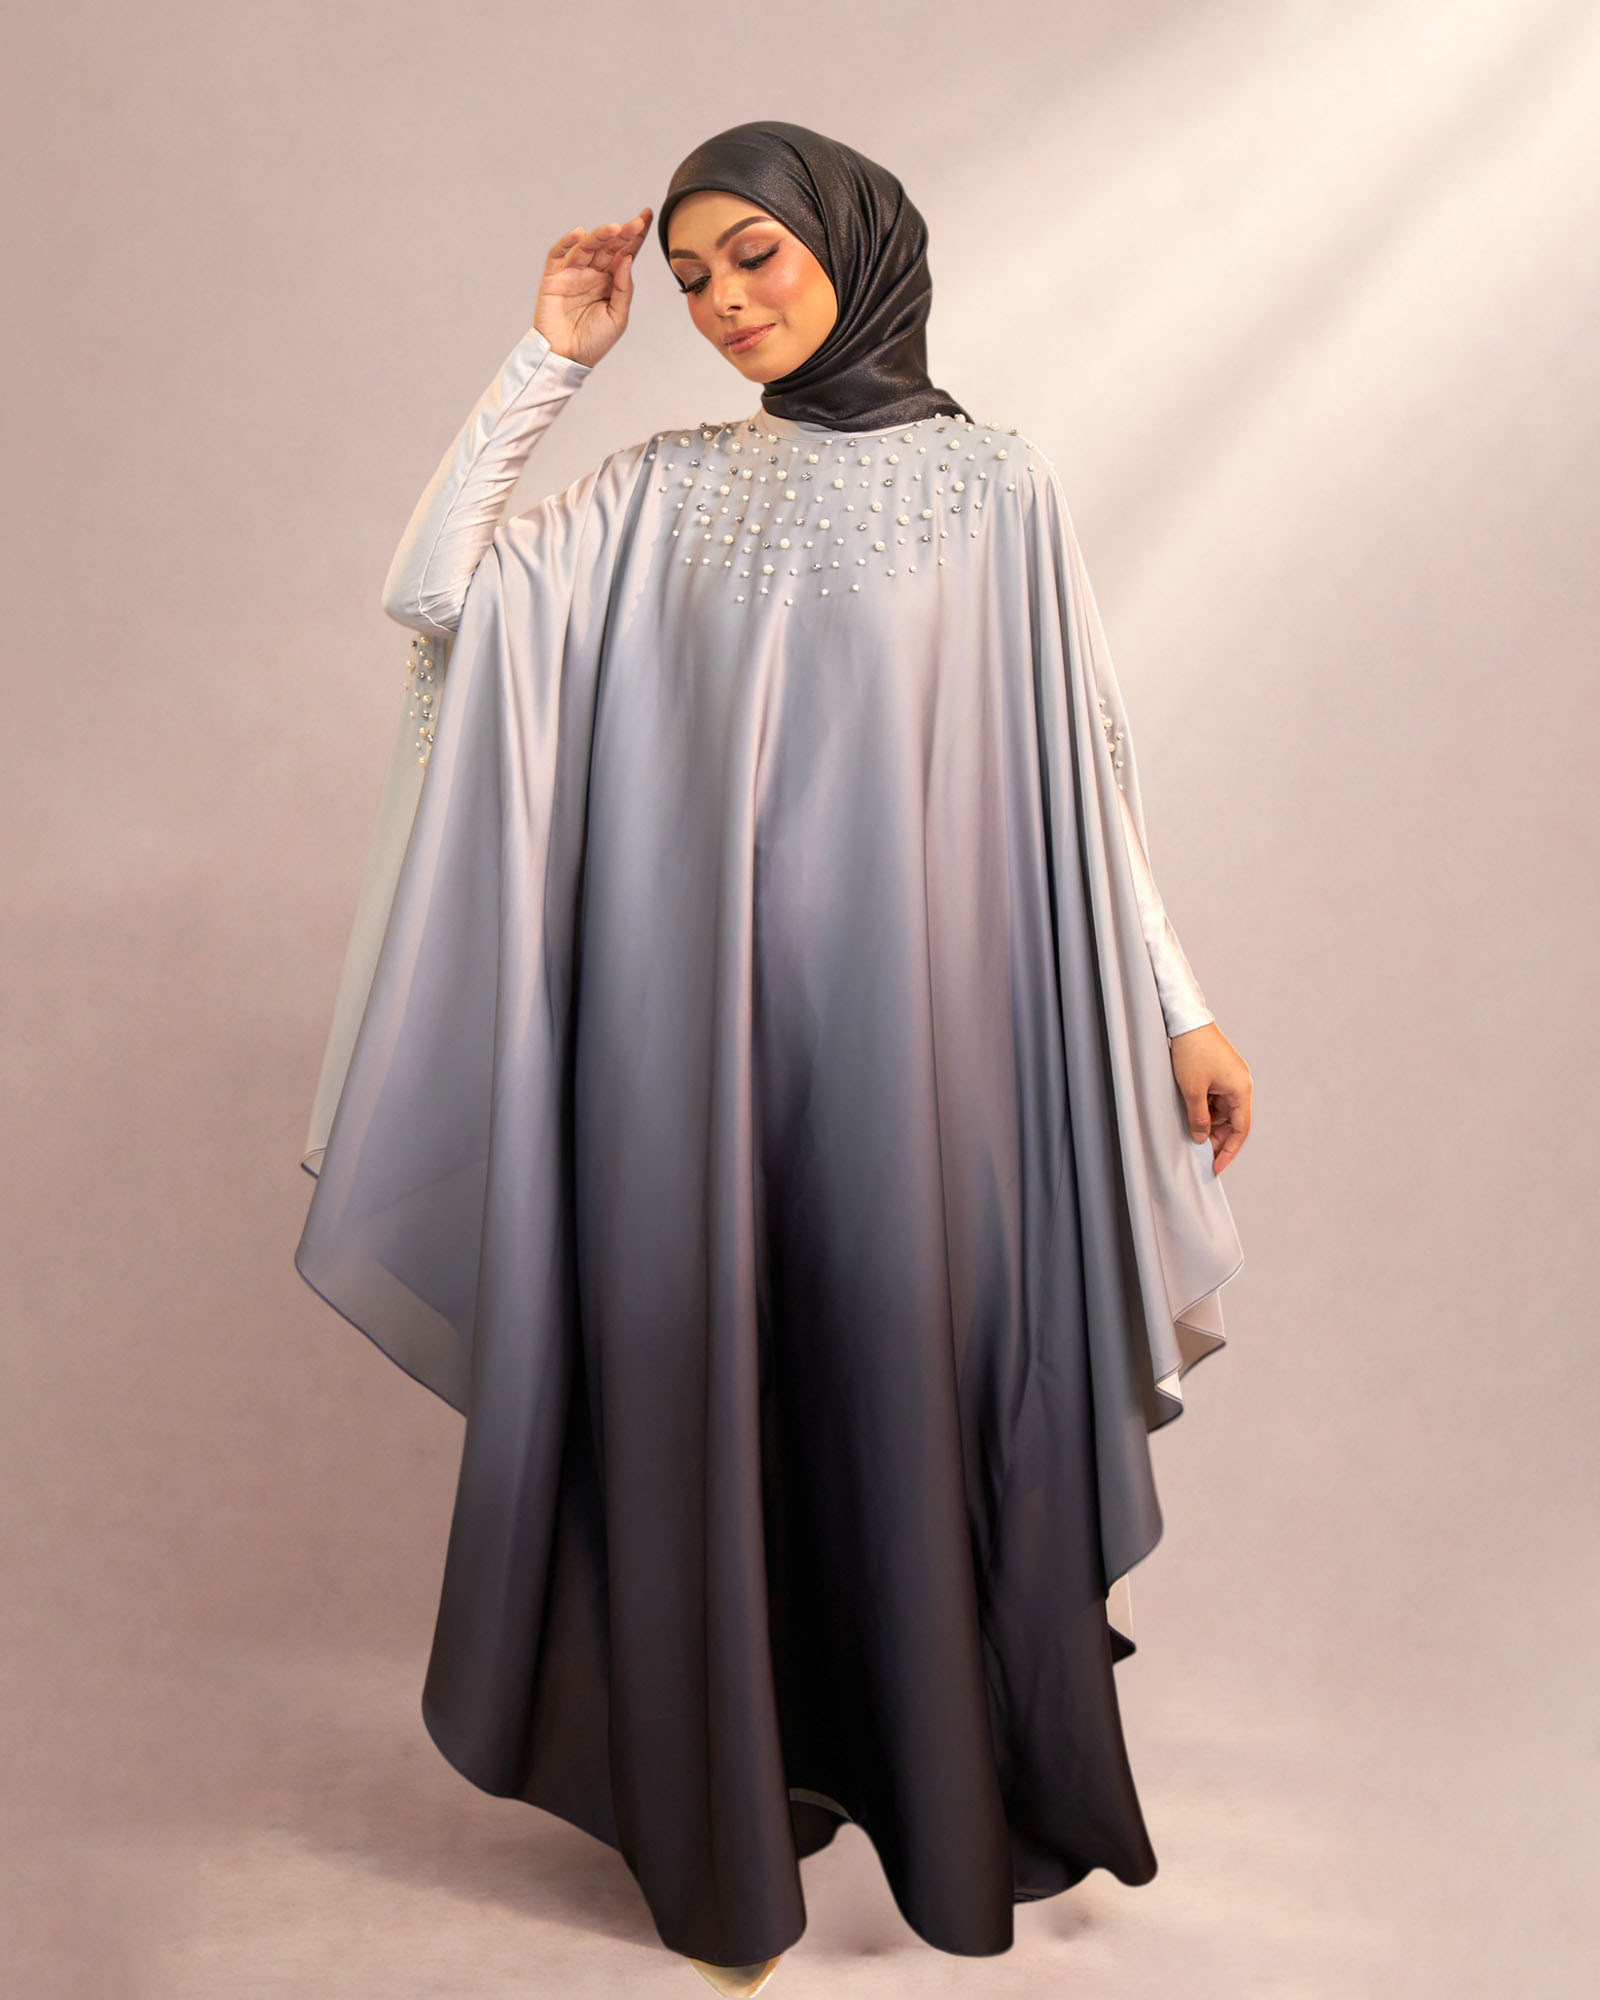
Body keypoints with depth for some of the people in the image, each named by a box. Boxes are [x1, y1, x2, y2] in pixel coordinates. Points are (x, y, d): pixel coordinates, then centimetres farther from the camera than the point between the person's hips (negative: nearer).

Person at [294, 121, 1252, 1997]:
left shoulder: (995, 482, 5)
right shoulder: (667, 486, 10)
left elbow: (1075, 764, 4)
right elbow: (427, 592, -1)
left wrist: (1176, 1003, 1)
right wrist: (549, 358, 1)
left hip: (909, 1003, -1)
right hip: (693, 1013, 2)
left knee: (914, 1366, 6)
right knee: (712, 1372, 6)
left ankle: (952, 1782, 30)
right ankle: (734, 1803, 27)